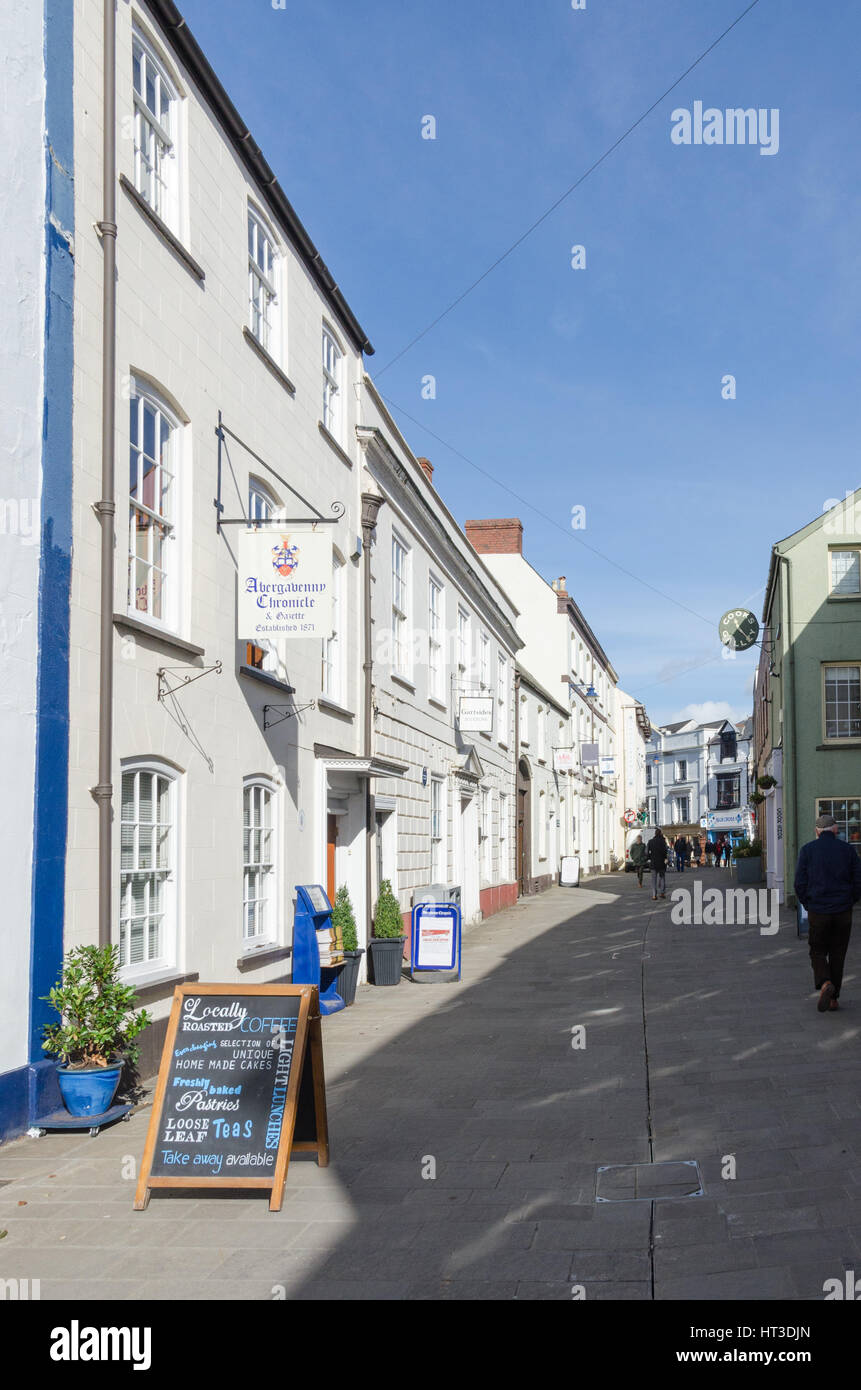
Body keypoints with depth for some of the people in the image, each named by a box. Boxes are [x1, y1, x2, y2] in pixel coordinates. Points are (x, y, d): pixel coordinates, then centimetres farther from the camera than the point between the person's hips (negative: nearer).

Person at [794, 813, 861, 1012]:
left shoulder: (807, 850, -3)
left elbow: (800, 883, -5)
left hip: (817, 912, -1)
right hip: (843, 913, 1)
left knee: (818, 952, 10)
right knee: (837, 955, 12)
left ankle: (825, 984, -17)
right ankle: (833, 999, 13)